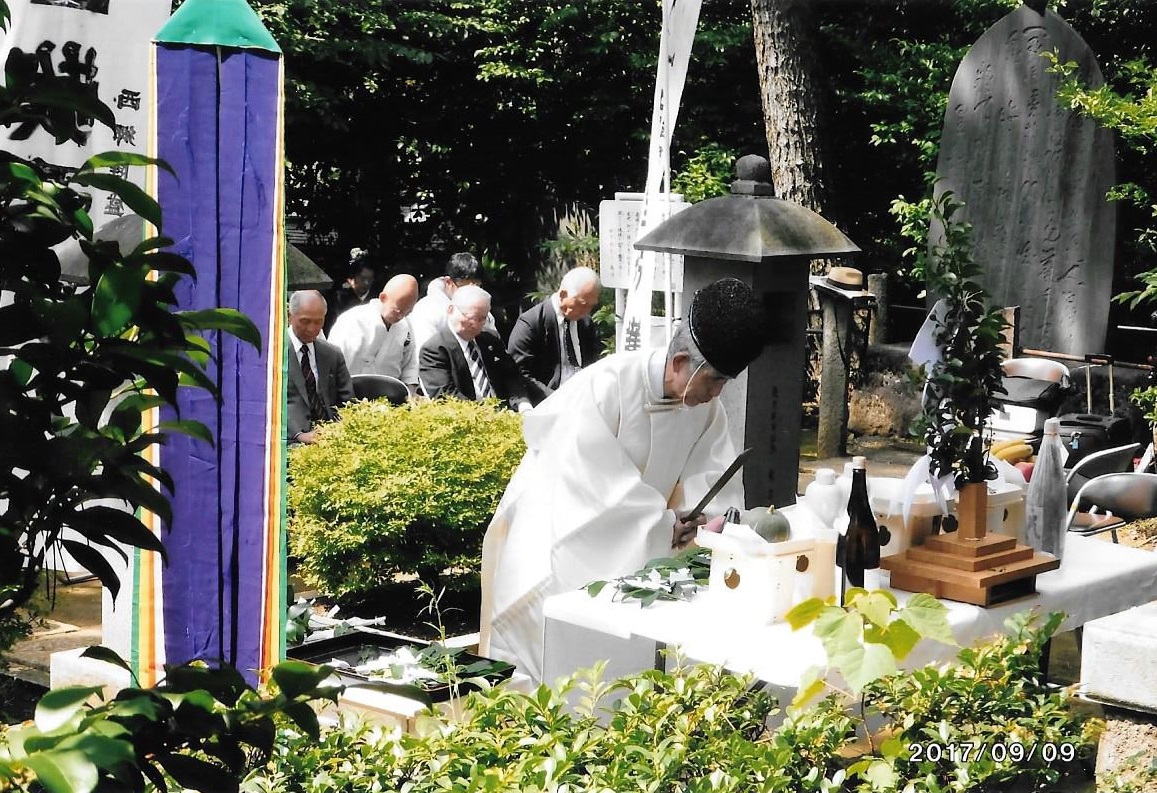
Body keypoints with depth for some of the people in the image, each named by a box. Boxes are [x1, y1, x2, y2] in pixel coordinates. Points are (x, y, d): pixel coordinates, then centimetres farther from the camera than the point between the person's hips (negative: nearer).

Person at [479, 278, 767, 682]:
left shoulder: (706, 406, -5)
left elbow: (711, 474, -6)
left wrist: (712, 519, -28)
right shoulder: (606, 385, -27)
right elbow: (592, 480, -29)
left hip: (636, 538, 7)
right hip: (563, 524, -6)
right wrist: (663, 524, -26)